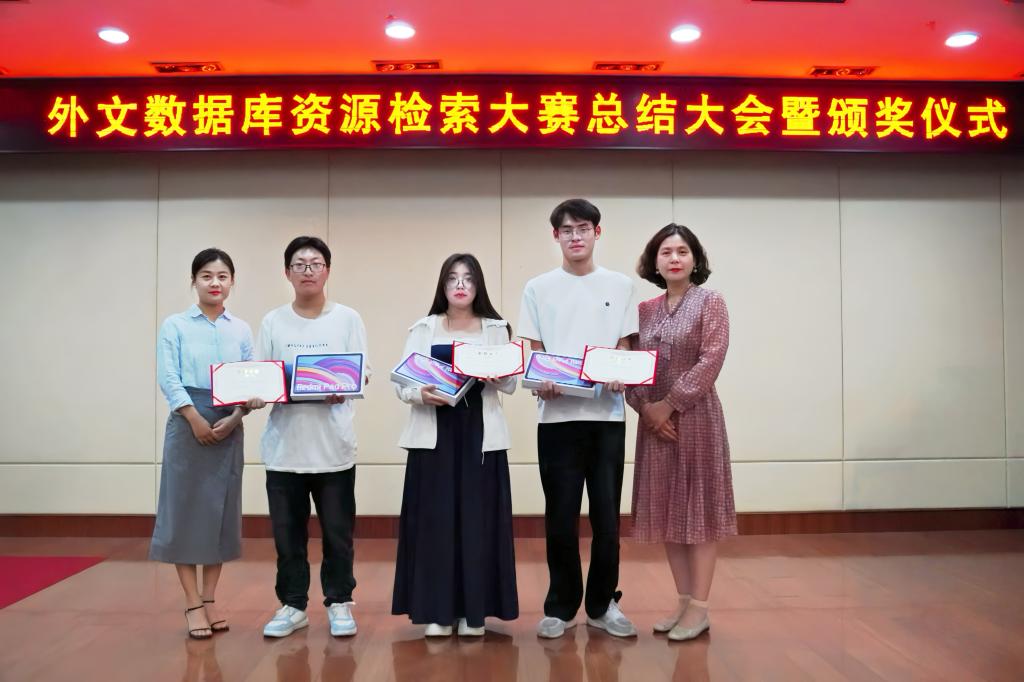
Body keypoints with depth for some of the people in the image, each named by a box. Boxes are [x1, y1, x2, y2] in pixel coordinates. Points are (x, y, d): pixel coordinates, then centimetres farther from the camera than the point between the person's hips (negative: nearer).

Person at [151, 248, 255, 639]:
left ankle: (210, 599, 17)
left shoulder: (241, 330, 10)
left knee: (221, 512, 7)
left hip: (229, 427, 3)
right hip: (188, 424, -3)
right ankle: (193, 604, 8)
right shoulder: (175, 326, 2)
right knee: (186, 510, -1)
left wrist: (234, 418, -12)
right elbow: (168, 379, -7)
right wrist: (196, 419, -17)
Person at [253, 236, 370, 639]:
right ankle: (293, 605, 23)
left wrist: (342, 389, -20)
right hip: (284, 443, 2)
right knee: (287, 532, 8)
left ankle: (339, 602, 21)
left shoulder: (348, 319, 4)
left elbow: (362, 374, 0)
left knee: (337, 531, 5)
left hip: (333, 444, -1)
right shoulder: (273, 322, 8)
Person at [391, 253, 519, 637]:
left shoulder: (496, 329, 9)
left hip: (480, 435, 1)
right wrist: (421, 394, -20)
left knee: (478, 520, 1)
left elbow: (511, 384, 3)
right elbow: (401, 381, 0)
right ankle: (437, 611, 11)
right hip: (434, 435, 0)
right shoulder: (423, 329, 7)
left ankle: (474, 611, 13)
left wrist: (493, 374, -18)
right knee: (434, 520, -1)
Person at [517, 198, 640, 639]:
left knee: (607, 517, 5)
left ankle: (603, 604, 21)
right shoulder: (538, 288, 7)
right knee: (561, 518, 4)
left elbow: (624, 348, 8)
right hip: (557, 416, 0)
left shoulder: (621, 286, 8)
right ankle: (560, 606, 18)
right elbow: (533, 352, 7)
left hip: (607, 414, 1)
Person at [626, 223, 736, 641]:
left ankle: (700, 606, 9)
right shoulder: (645, 310, 10)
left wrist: (669, 403, -14)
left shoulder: (710, 301, -3)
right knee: (666, 509, 8)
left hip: (696, 416, -5)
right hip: (654, 419, 5)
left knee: (698, 508, 0)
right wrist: (645, 407, -9)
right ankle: (683, 600, 20)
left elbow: (711, 361, -12)